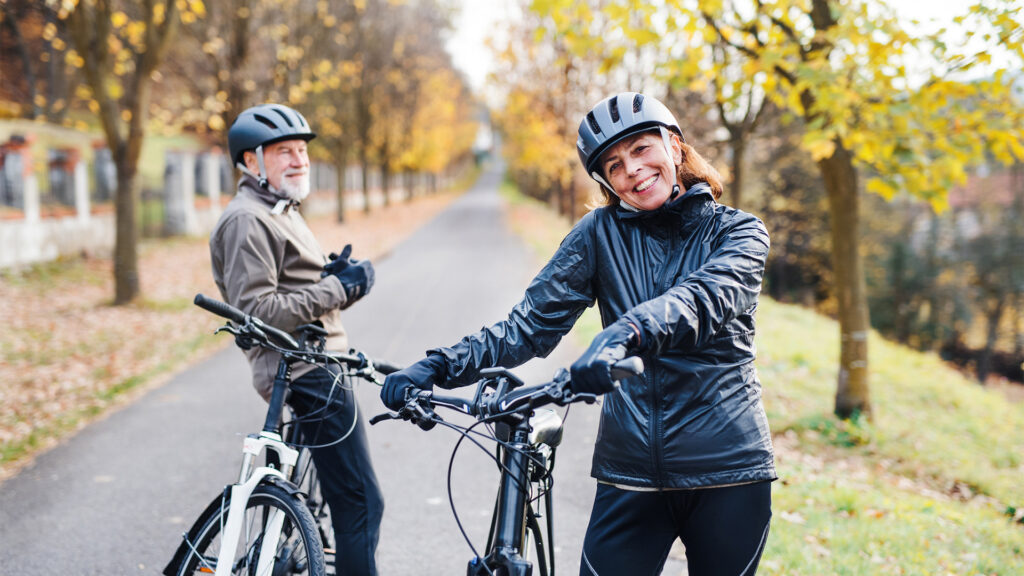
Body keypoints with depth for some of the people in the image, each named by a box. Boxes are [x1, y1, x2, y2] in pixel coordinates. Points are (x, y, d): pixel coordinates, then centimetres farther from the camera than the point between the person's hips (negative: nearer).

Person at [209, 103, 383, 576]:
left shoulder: (280, 212, 22)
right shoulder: (248, 220, -12)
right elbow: (256, 311, -22)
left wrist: (336, 276, 2)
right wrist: (337, 289, -17)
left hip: (316, 370, 11)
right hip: (309, 375, -11)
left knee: (351, 499, 17)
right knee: (361, 502, -11)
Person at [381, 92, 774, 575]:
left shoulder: (738, 232, 0)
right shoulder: (601, 233, 5)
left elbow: (707, 297, -22)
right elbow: (533, 322, -1)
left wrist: (627, 334, -41)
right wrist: (441, 366, -15)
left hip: (728, 468, -1)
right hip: (631, 472, 1)